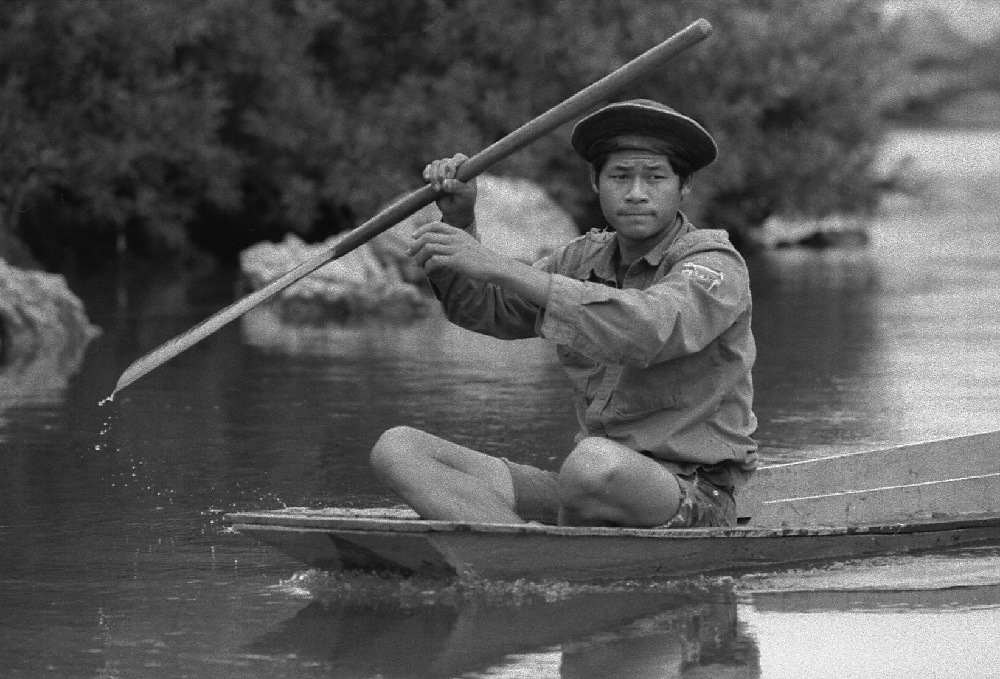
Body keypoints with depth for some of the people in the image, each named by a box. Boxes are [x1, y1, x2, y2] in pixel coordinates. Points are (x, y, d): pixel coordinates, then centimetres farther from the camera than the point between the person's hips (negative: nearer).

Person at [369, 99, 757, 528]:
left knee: (595, 462, -43)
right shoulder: (587, 259, 14)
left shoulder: (717, 267, -10)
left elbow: (644, 331, -30)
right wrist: (459, 220, -4)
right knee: (397, 449, -8)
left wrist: (499, 267, -32)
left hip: (691, 501, -7)